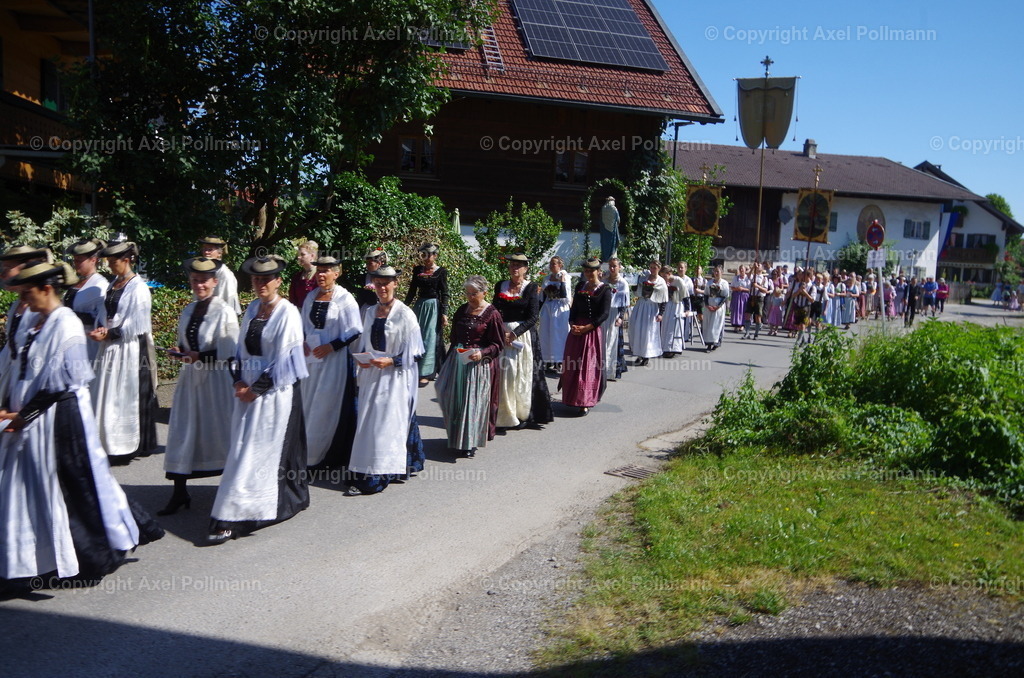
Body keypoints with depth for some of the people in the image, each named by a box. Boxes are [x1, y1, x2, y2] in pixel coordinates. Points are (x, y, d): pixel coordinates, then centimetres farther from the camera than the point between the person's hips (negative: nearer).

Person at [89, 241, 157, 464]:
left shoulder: (138, 288, -12)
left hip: (131, 350, -8)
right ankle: (111, 444, 18)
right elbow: (105, 314, 18)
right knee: (108, 397, 9)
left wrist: (109, 334, -13)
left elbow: (135, 325, -14)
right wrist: (101, 330, -2)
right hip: (112, 348, 8)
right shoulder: (113, 285, 12)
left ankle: (129, 446, 9)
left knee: (127, 397, -1)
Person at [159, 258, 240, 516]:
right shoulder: (188, 311, 8)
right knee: (182, 432, 7)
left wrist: (199, 357, -18)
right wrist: (178, 353, -1)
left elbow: (230, 353, -15)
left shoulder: (225, 313, -12)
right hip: (190, 378, 6)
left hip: (216, 379, -6)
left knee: (221, 432, 3)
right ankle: (179, 492, 16)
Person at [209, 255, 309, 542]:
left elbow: (283, 359, -12)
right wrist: (239, 380, 0)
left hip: (276, 392, -7)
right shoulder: (252, 309, 11)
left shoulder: (287, 313, -10)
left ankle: (233, 519, -2)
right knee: (242, 449, 10)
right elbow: (241, 349, 15)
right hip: (249, 390, 7)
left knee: (259, 452, -4)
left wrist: (257, 388, -11)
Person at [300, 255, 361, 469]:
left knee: (330, 404, -1)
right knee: (309, 402, 11)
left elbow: (355, 331, -11)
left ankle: (335, 455, 11)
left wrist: (332, 346, -17)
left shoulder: (345, 299, -9)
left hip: (335, 359, -6)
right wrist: (303, 342, 1)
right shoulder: (311, 297, 10)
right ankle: (310, 452, 24)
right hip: (311, 356, 6)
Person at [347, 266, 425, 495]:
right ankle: (364, 474, 13)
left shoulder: (405, 314, -8)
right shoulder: (370, 312, 11)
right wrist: (361, 358, -2)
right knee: (367, 422, 6)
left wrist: (390, 361, -20)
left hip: (396, 376, -6)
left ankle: (377, 476, -2)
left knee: (387, 423, -6)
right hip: (371, 375, 6)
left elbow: (413, 352, -8)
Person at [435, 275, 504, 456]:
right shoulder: (462, 310, 8)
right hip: (458, 360, 6)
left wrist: (482, 353, -24)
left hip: (479, 364, -6)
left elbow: (498, 344, -9)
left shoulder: (492, 314, -10)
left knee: (474, 401, -2)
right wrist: (450, 358, 15)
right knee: (456, 399, 10)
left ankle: (470, 442, 7)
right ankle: (457, 436, 27)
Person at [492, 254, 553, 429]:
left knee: (523, 375, -1)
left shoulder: (532, 288, 0)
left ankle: (522, 414, 9)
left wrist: (514, 334, -16)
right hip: (502, 334, 3)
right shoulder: (500, 286, 11)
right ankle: (504, 414, 8)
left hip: (524, 335, -3)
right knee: (502, 374, 0)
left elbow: (533, 316, -7)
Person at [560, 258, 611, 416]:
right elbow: (574, 309, 11)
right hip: (576, 330, 5)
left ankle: (586, 403, 3)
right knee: (572, 366, 7)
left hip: (593, 331, -5)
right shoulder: (580, 287, 11)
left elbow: (604, 314, -11)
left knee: (589, 366, -2)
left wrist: (586, 328, -17)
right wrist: (572, 325, -7)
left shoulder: (605, 290, -4)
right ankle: (573, 398, 20)